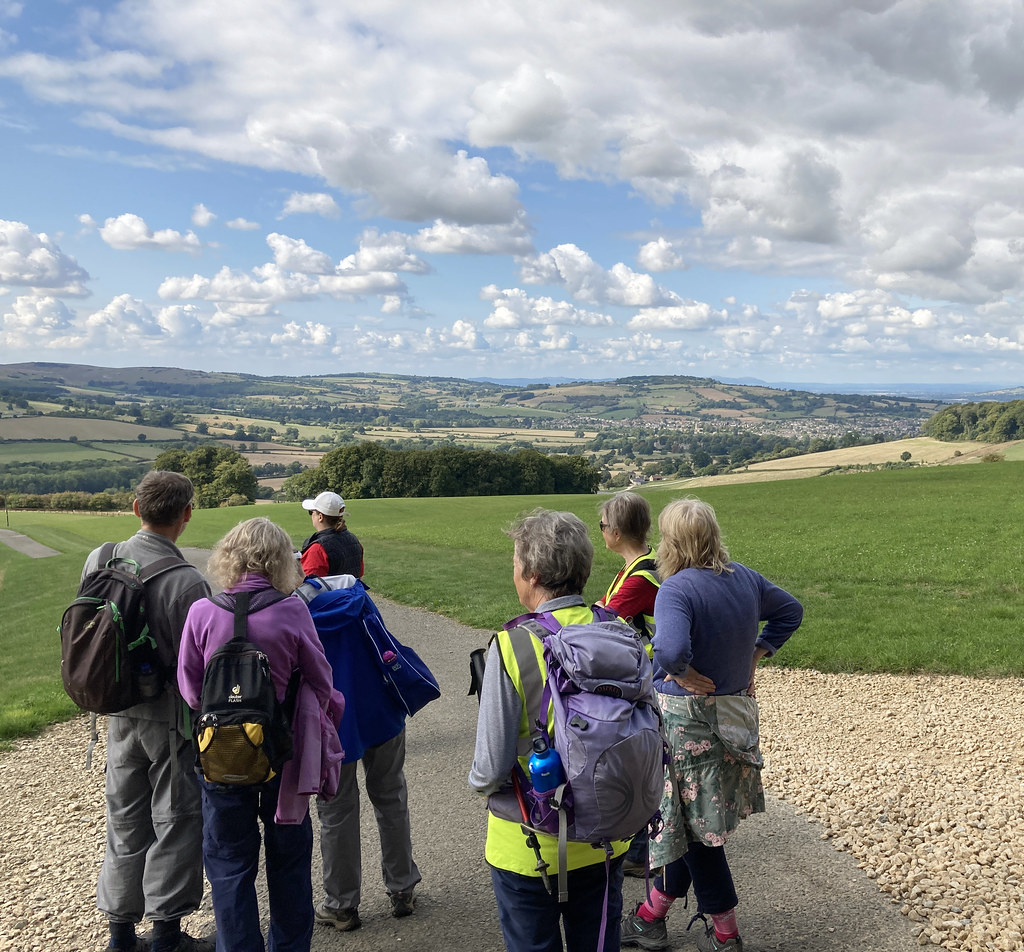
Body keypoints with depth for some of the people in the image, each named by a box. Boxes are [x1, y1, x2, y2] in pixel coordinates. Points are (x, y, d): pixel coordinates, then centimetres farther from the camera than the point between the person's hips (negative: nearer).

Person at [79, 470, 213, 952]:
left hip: (119, 715, 6)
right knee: (176, 823, 10)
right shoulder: (186, 581, -24)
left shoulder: (98, 561, -5)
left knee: (124, 822, 19)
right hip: (172, 719, -6)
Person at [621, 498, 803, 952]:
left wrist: (681, 672, -19)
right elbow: (789, 610, 17)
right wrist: (755, 654, 12)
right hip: (734, 713, 8)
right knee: (692, 820, 19)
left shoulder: (676, 588, -23)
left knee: (694, 828, 9)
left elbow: (670, 649, -40)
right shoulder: (744, 577, 1)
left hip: (686, 718, -8)